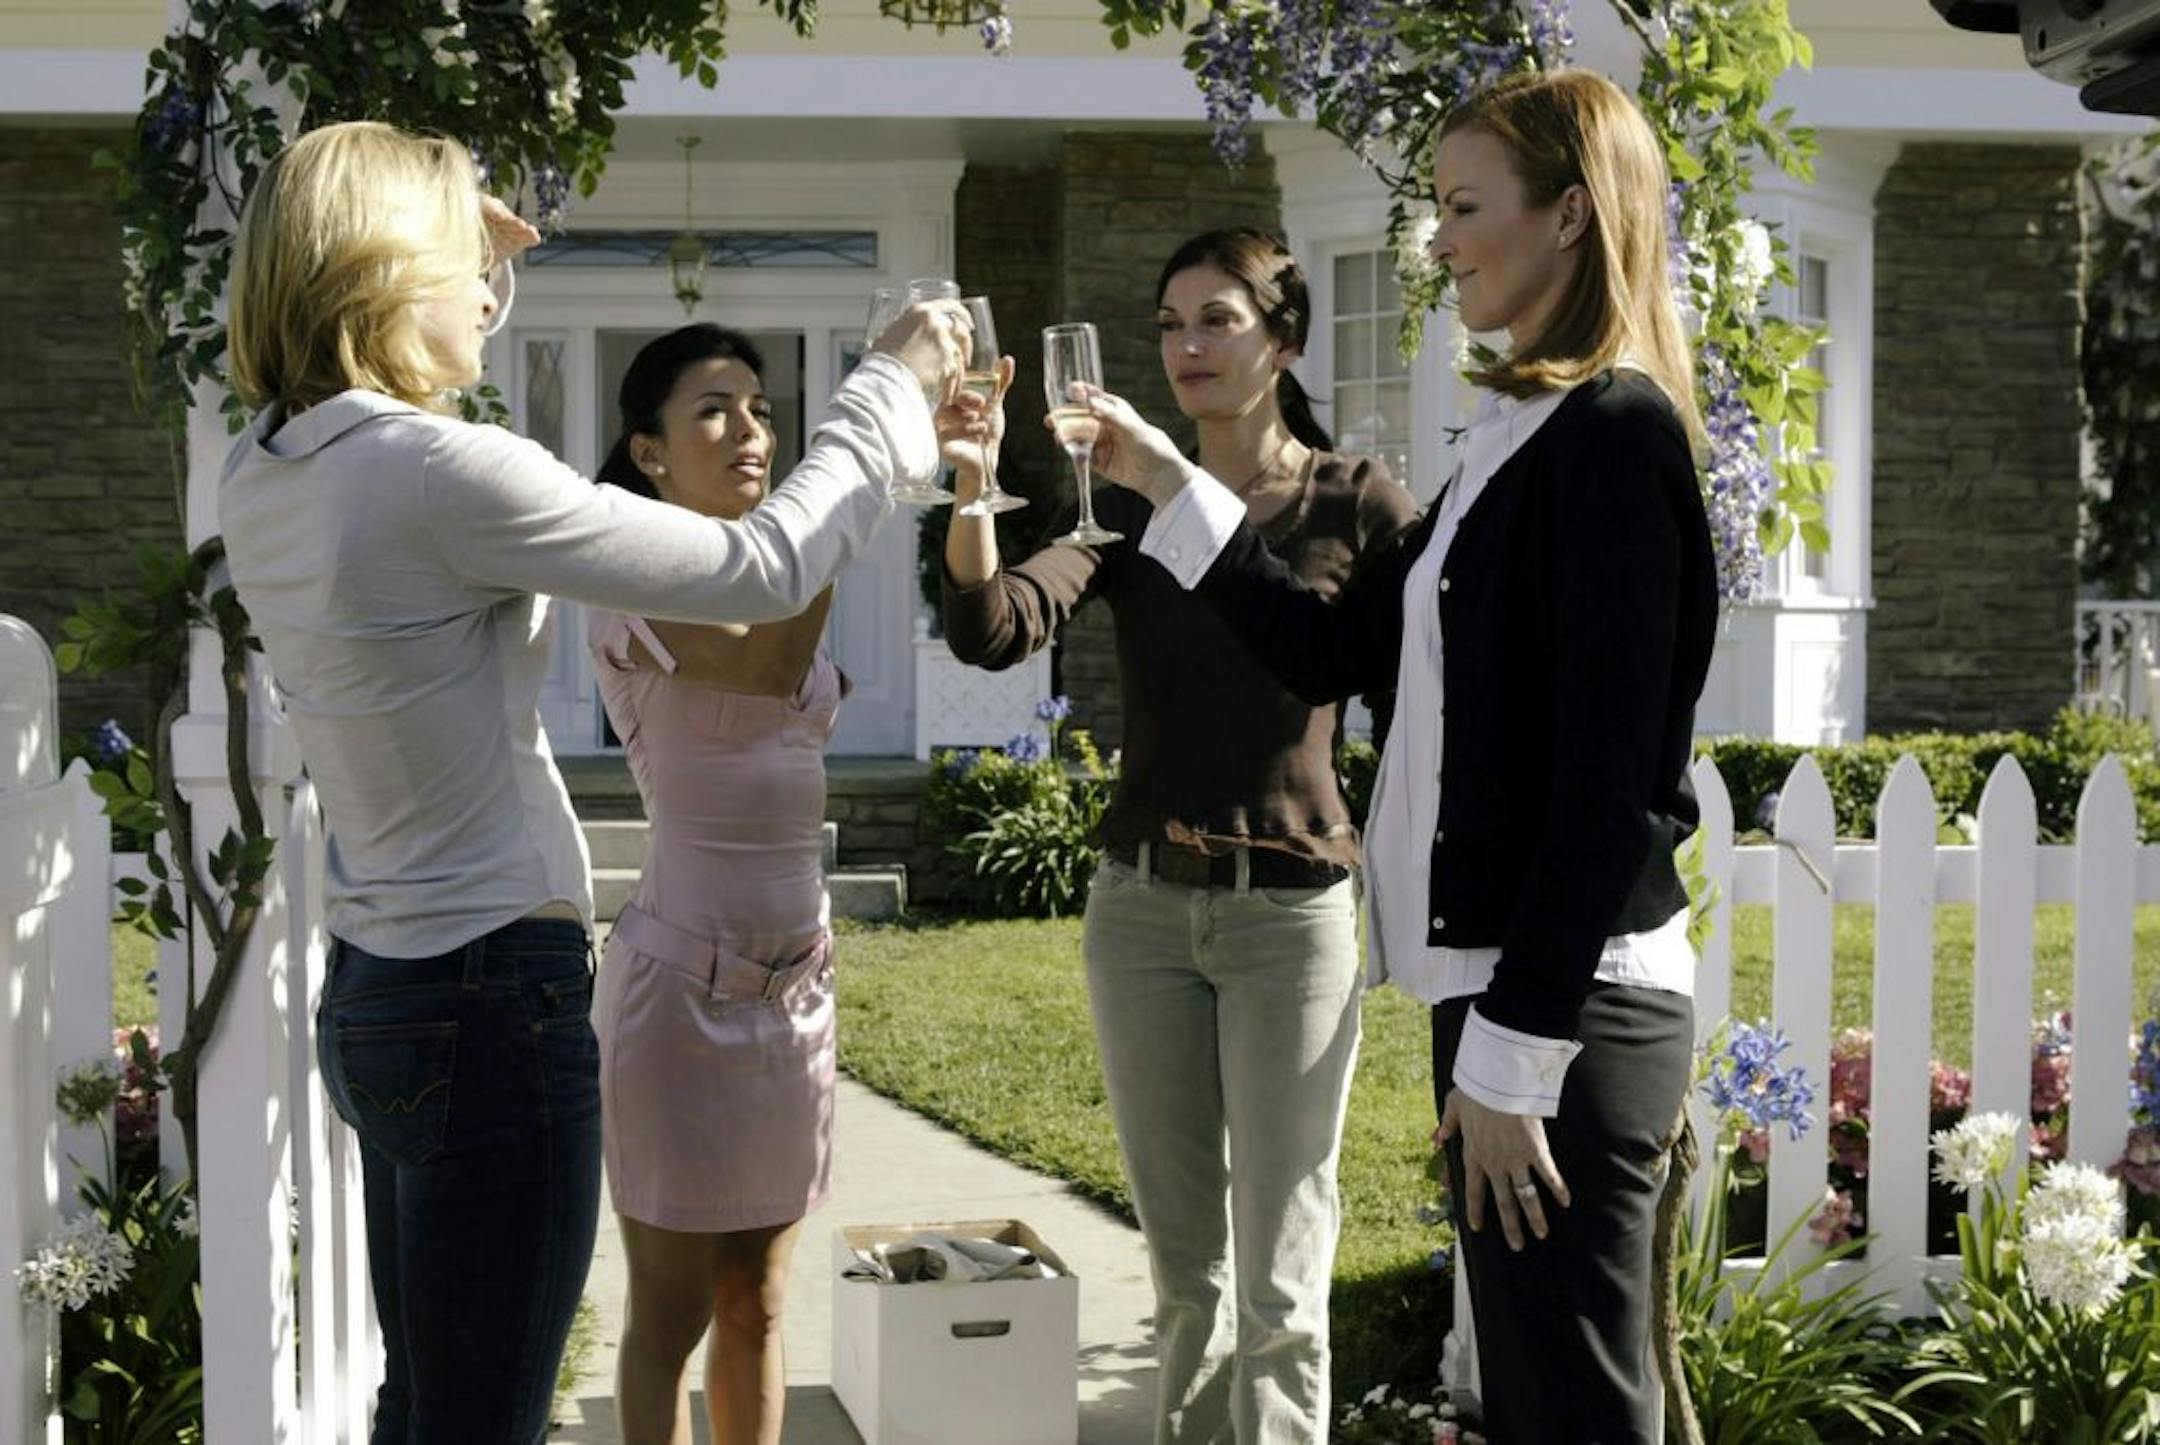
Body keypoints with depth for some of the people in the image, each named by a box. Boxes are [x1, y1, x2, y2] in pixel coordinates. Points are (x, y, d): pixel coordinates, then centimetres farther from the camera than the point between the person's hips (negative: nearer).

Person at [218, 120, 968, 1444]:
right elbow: (765, 571, -16)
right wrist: (892, 387, -3)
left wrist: (463, 269, 26)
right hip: (496, 995, -9)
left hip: (374, 988, 9)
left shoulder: (265, 479, 4)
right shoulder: (440, 474, -21)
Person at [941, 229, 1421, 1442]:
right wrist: (973, 492, -31)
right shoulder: (1130, 511, 4)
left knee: (1278, 1284, -1)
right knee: (1183, 1266, 14)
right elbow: (996, 628, -13)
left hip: (1293, 909, -3)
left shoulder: (1359, 506, -4)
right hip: (1141, 904, 4)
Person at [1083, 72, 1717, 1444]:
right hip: (1504, 987, 10)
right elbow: (1334, 650, 21)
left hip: (1568, 1010, -9)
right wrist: (1171, 487, 17)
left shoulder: (1616, 430, -14)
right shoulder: (1514, 436, 15)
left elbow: (1610, 776, -19)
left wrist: (1517, 1047, -20)